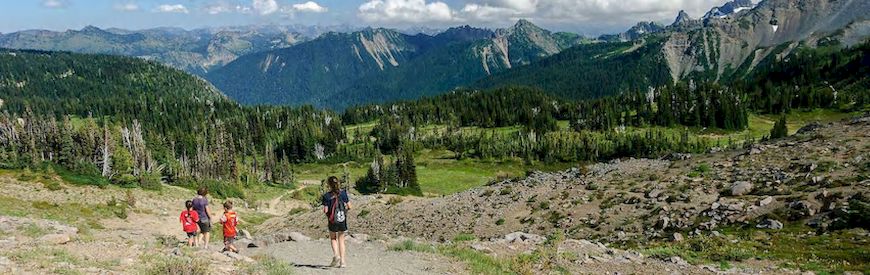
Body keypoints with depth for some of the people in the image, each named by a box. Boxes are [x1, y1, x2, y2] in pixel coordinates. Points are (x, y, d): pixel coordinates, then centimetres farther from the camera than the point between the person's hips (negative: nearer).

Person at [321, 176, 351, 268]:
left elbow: (325, 211, -13)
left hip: (333, 220, -2)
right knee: (341, 240, 16)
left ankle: (336, 255, -1)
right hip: (343, 220, 2)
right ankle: (342, 261, 13)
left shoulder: (327, 196, -11)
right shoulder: (343, 193, -4)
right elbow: (349, 207, -4)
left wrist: (325, 211, 9)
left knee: (333, 239, 20)